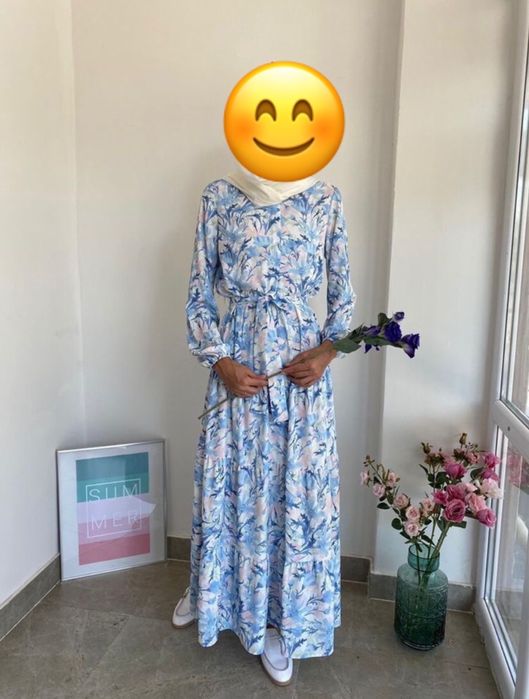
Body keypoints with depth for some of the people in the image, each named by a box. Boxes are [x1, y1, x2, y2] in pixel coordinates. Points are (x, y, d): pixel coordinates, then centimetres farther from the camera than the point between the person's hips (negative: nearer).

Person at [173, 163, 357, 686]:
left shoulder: (325, 199, 4)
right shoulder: (219, 196, 1)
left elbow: (342, 292, 7)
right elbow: (199, 293, 2)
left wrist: (329, 350, -10)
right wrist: (220, 359, -11)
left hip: (301, 357, 1)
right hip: (238, 356, 0)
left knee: (298, 485, 7)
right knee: (229, 481, 12)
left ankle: (283, 619, 28)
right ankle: (211, 591, 40)